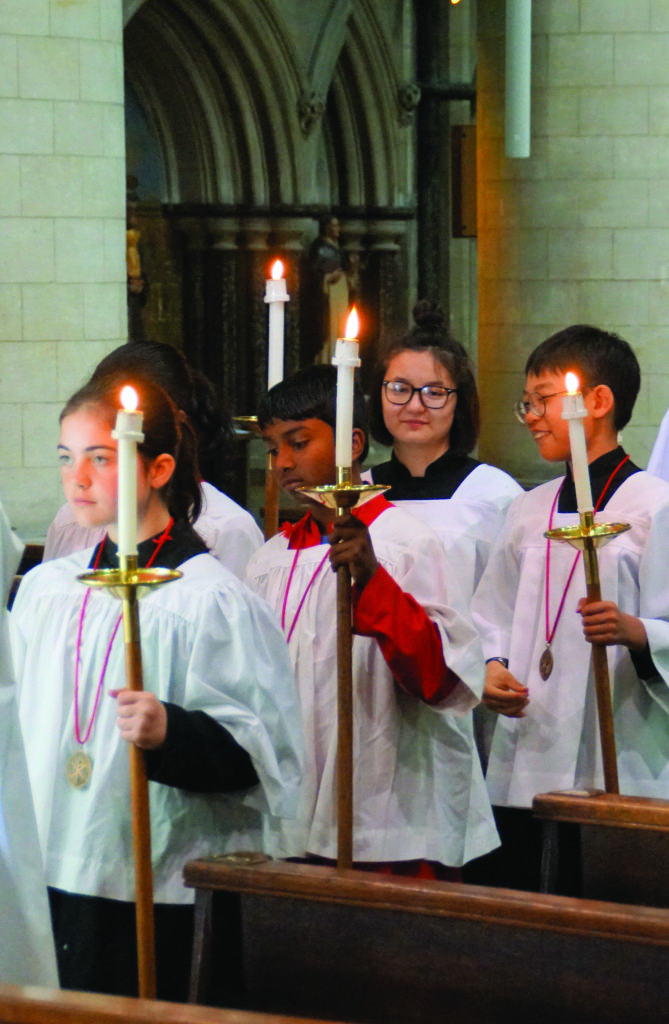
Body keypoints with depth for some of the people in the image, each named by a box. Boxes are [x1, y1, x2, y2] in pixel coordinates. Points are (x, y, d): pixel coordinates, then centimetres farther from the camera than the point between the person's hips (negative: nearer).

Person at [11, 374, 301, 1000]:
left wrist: (173, 734, -28)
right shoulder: (44, 589, 13)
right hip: (58, 878, 6)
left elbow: (263, 751, -12)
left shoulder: (212, 598, -7)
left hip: (170, 891, -6)